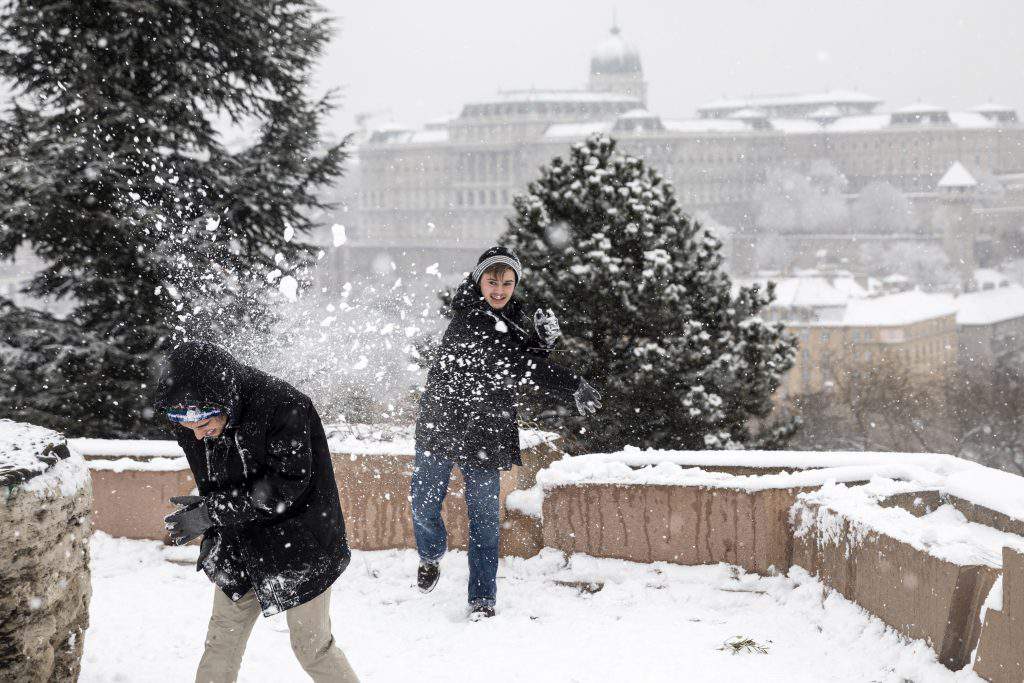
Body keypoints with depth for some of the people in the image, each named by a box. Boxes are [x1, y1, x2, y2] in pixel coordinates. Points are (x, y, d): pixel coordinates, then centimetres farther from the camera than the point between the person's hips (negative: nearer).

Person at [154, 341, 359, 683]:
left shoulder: (284, 407, -28)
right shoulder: (190, 418, -8)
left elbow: (286, 485, -26)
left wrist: (213, 512, -25)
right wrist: (213, 539, 3)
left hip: (299, 547, -5)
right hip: (237, 550, 5)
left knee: (312, 648, 5)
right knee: (221, 645, 10)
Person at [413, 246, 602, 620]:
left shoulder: (509, 319, 6)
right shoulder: (471, 320, -18)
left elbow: (525, 372, 9)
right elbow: (513, 366, -26)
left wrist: (541, 341, -11)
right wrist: (573, 386, -27)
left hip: (485, 437, 5)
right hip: (440, 425, -5)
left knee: (484, 519, 3)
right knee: (424, 506, 8)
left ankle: (482, 598, 13)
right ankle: (431, 557, 39)